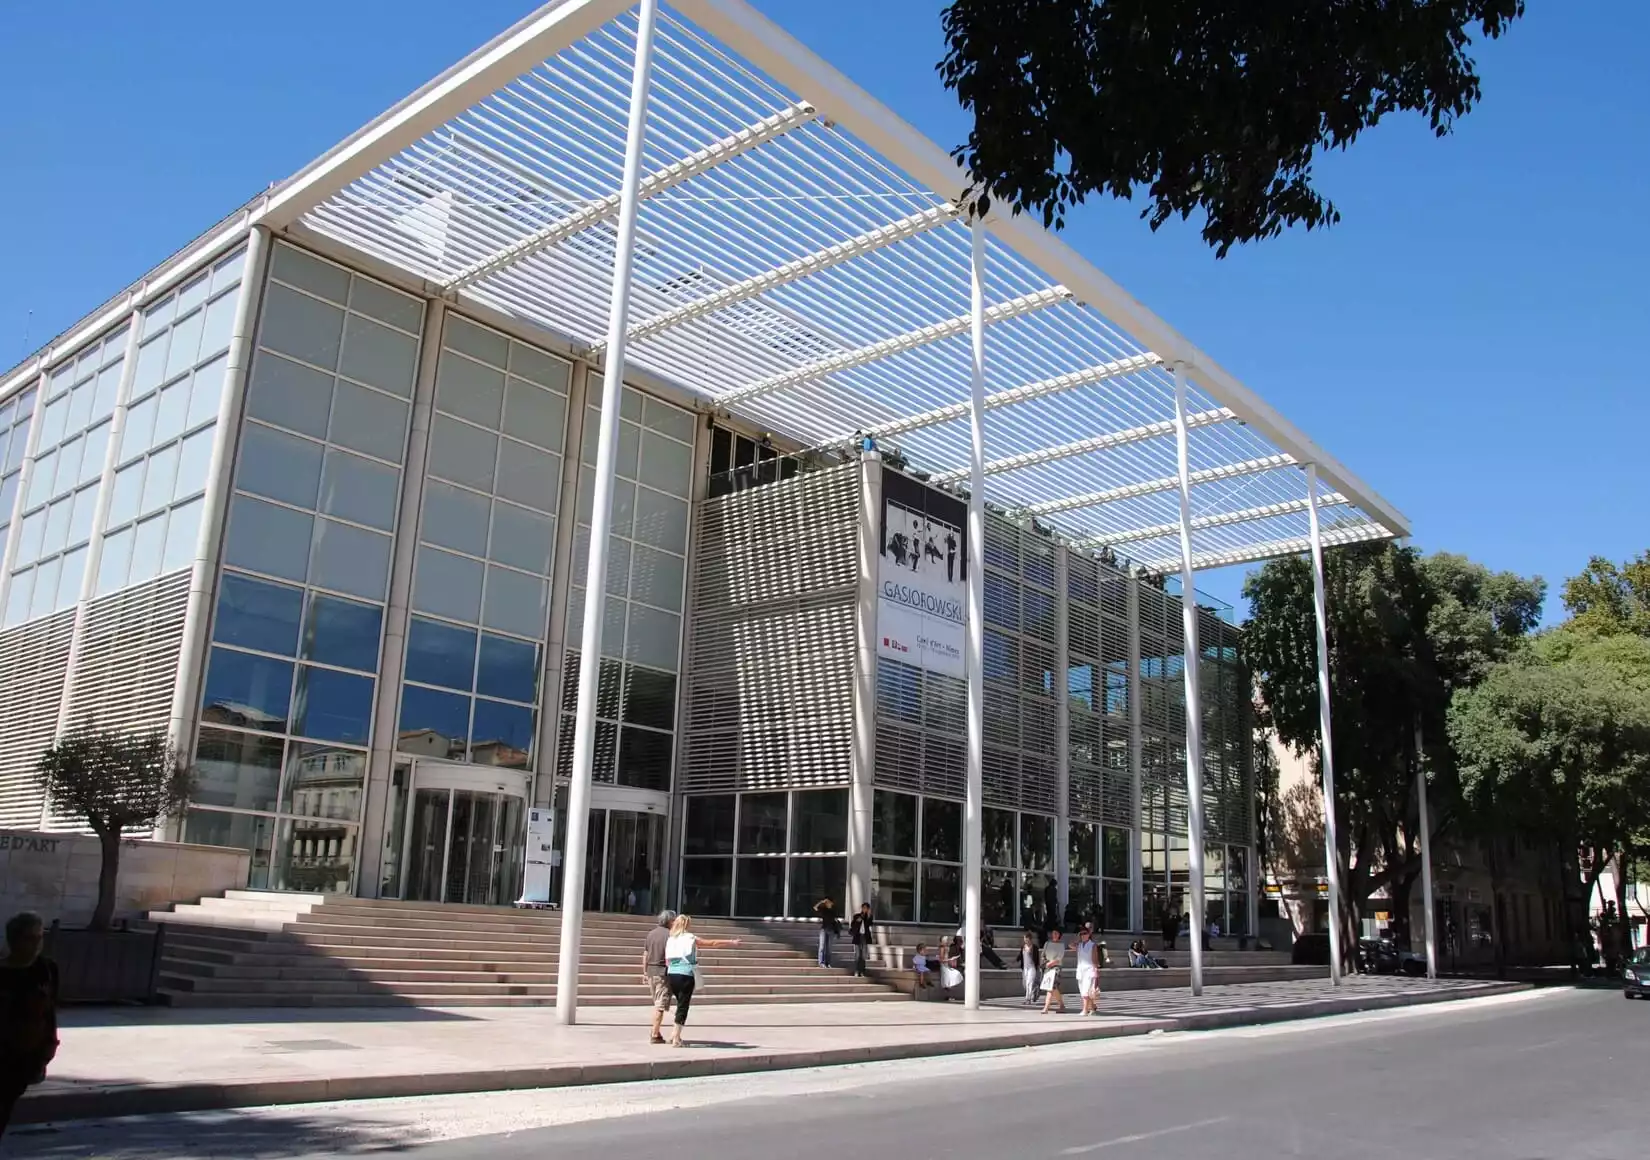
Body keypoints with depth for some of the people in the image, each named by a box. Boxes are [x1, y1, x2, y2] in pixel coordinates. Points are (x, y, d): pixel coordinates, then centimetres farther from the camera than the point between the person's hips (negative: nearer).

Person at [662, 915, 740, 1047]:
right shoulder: (691, 938, -2)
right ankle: (676, 1039, 0)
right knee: (683, 1005, 2)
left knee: (681, 1003, 20)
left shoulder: (670, 940, 10)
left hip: (671, 974, 5)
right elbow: (713, 943, 2)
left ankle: (674, 1035, 19)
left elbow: (667, 961, 10)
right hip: (686, 975, -5)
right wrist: (731, 942, 10)